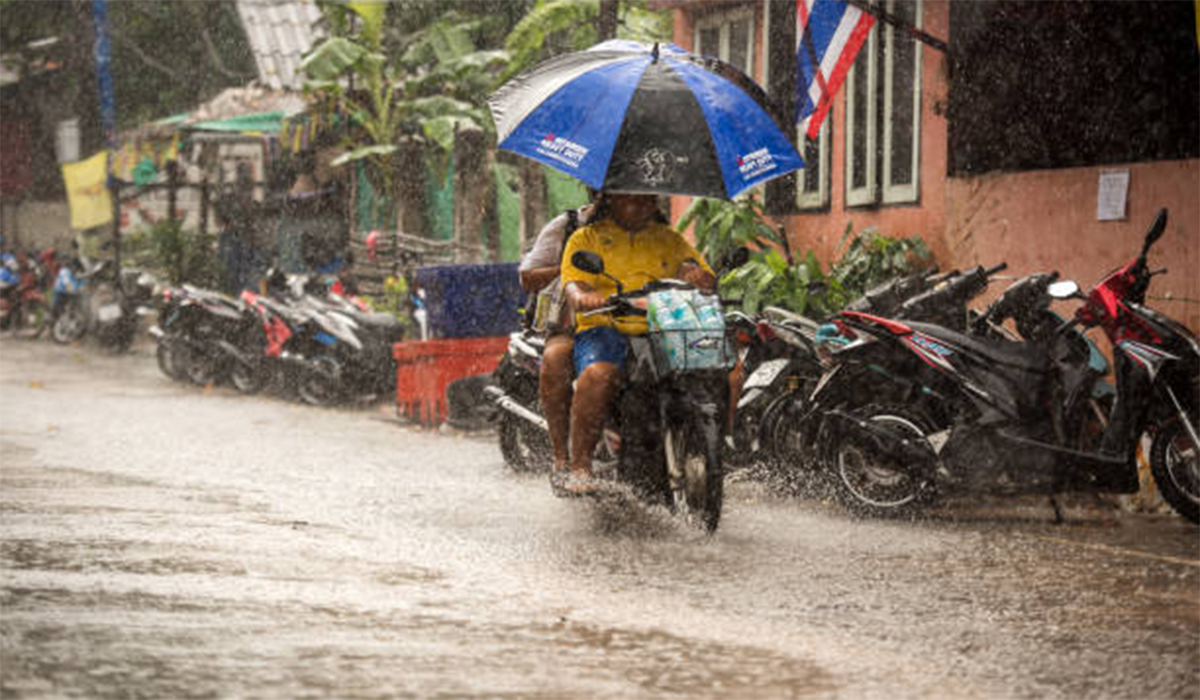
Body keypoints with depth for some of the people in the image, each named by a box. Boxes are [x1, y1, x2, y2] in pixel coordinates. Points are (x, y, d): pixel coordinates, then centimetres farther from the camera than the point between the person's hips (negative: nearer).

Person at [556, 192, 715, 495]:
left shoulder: (670, 240, 23)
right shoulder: (586, 238, 14)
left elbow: (709, 281, 15)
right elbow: (572, 284, -1)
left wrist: (697, 275, -11)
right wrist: (581, 297, -27)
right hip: (604, 329, -3)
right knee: (597, 375, -38)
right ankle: (579, 467, -29)